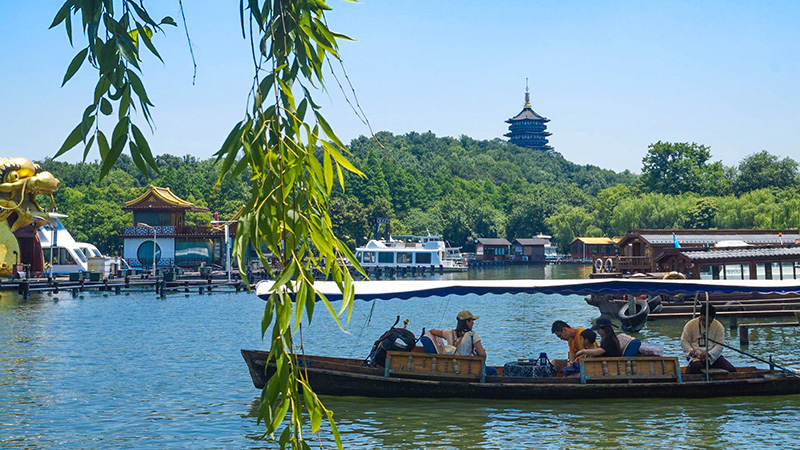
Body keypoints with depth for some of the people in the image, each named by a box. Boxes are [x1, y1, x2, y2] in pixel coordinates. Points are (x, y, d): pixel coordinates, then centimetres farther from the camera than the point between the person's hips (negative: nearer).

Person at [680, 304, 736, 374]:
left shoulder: (719, 326, 3)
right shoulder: (690, 325, 2)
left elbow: (719, 345, -2)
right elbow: (684, 341, 6)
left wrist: (709, 354, -20)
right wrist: (690, 350, -15)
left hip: (713, 356, 2)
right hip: (696, 356, -2)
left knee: (731, 370, -19)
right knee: (696, 367, -39)